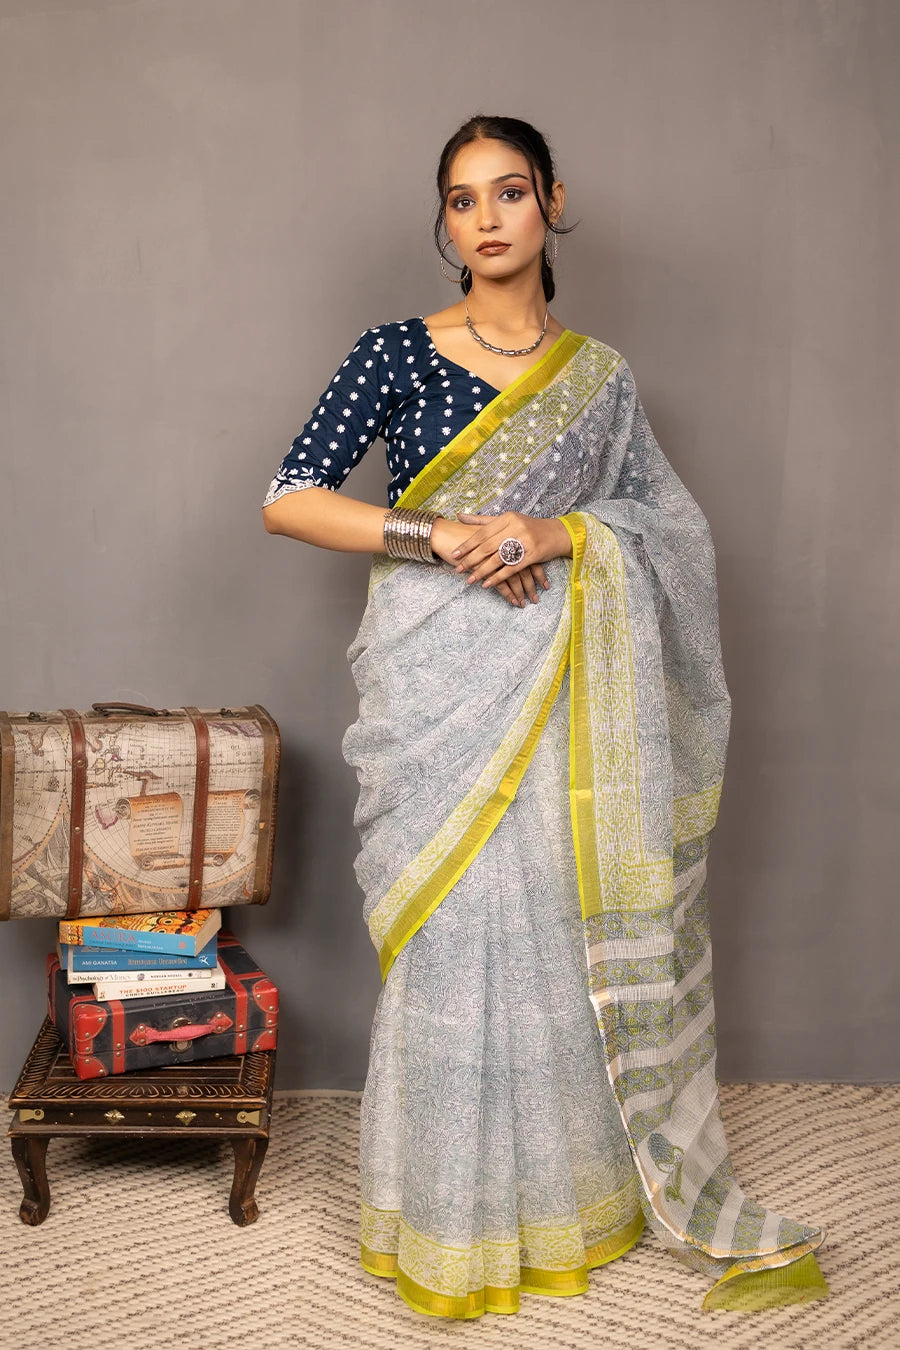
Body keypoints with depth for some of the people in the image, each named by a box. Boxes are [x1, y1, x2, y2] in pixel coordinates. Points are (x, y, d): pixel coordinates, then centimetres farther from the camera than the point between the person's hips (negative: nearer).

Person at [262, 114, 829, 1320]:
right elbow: (289, 499, -6)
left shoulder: (600, 378, 9)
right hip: (442, 682, -2)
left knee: (578, 924, 7)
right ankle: (454, 1224, 19)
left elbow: (672, 528, 5)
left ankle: (576, 1188, 28)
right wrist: (439, 537, -16)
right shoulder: (396, 354, 0)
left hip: (563, 690, 3)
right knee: (457, 929, 1)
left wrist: (560, 533, -14)